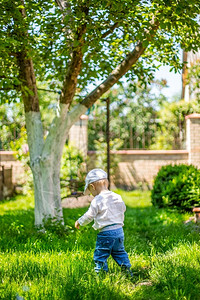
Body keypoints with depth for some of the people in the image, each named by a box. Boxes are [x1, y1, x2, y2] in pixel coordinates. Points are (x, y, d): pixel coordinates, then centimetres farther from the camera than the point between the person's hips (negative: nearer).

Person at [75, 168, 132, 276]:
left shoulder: (97, 201, -12)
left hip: (106, 233, -7)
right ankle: (127, 270, 22)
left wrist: (79, 222, 10)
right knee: (119, 252, 21)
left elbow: (89, 216, -8)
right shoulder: (117, 197, 6)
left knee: (100, 255, 4)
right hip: (119, 230, 7)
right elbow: (123, 209, 21)